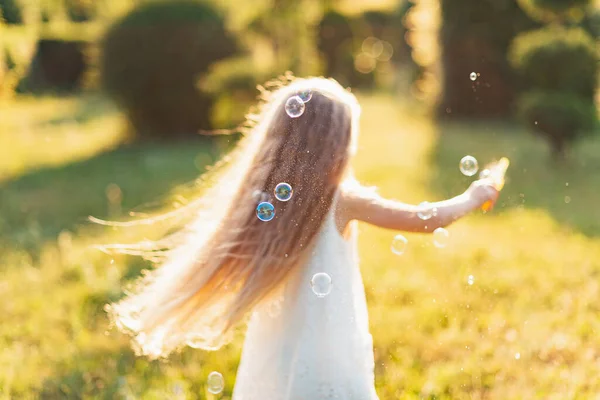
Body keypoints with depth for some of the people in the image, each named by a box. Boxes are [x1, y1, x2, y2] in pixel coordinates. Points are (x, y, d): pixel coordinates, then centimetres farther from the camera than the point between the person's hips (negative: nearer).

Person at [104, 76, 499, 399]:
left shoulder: (264, 197, 0)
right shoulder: (341, 201, -14)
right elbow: (427, 219, -7)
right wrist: (473, 197, 10)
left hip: (271, 364, 6)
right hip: (324, 368, -6)